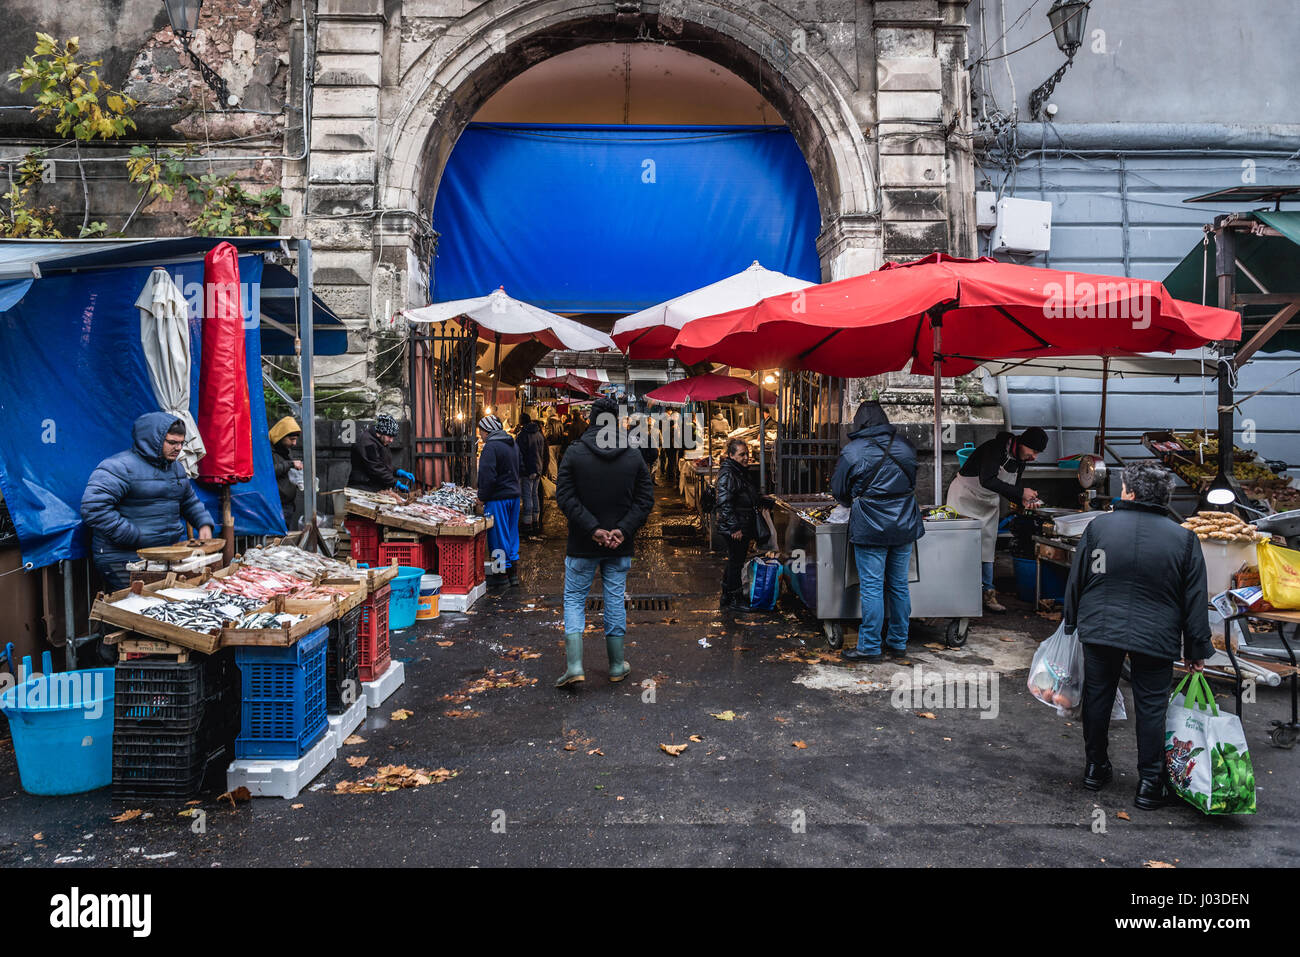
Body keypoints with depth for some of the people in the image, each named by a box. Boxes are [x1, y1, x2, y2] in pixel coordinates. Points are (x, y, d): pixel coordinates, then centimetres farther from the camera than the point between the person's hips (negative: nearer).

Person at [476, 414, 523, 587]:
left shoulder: (491, 447, -16)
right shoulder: (513, 444, 13)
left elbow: (487, 476, -21)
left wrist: (482, 497, -10)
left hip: (497, 498, -8)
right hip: (514, 495, 9)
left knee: (498, 535, 1)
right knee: (511, 534, 15)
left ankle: (501, 572, 7)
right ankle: (513, 571, 21)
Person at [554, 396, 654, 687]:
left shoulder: (574, 453, -6)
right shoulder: (634, 456, 1)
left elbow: (565, 497, -13)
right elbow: (646, 498, -3)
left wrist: (593, 529, -14)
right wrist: (623, 530, -10)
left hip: (582, 545, -2)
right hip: (620, 547, 2)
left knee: (574, 599, 8)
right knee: (615, 600, 12)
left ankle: (574, 666, -2)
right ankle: (617, 666, 20)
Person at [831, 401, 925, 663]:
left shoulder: (852, 452, -9)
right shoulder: (905, 445, 5)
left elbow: (839, 491, 2)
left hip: (870, 530, -5)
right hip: (905, 526, 5)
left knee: (871, 588, -1)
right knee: (899, 585, 12)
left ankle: (870, 647, 4)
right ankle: (898, 643, 21)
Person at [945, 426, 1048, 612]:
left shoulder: (1020, 460, -1)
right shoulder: (996, 448, -27)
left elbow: (1009, 490, 6)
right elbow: (987, 480, -37)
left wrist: (1023, 501, -16)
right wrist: (1020, 492, -34)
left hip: (988, 503, 7)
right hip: (965, 496, -7)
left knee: (987, 546, 4)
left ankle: (987, 593, 7)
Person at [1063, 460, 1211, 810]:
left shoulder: (1098, 526, -7)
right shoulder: (1184, 538, -7)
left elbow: (1076, 579, 2)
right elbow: (1195, 600, -3)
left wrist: (1070, 621, 15)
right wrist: (1196, 649, 6)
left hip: (1099, 630, 1)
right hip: (1155, 637, -1)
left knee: (1097, 696, 15)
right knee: (1151, 706, 9)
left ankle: (1095, 767, 28)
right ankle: (1149, 784, 13)